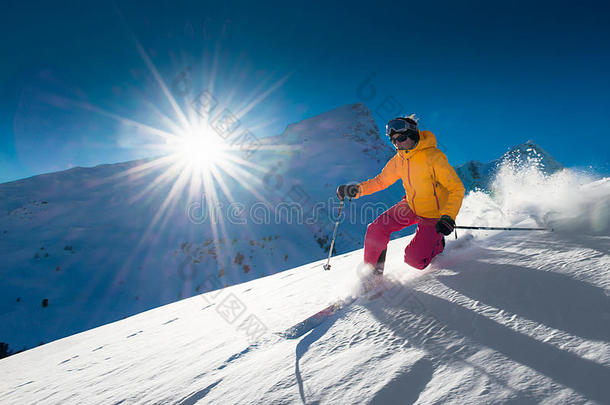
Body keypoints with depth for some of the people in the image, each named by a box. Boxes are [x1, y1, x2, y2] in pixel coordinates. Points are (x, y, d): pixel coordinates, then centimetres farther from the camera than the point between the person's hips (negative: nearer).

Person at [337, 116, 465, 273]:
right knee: (376, 228, -11)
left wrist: (448, 217, -34)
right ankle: (372, 269, 10)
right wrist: (358, 189, -7)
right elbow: (381, 180, 7)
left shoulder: (434, 157, -24)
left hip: (434, 215, -5)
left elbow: (457, 189, -22)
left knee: (413, 259, -12)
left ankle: (437, 244, 21)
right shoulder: (398, 160, -5)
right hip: (411, 207, 6)